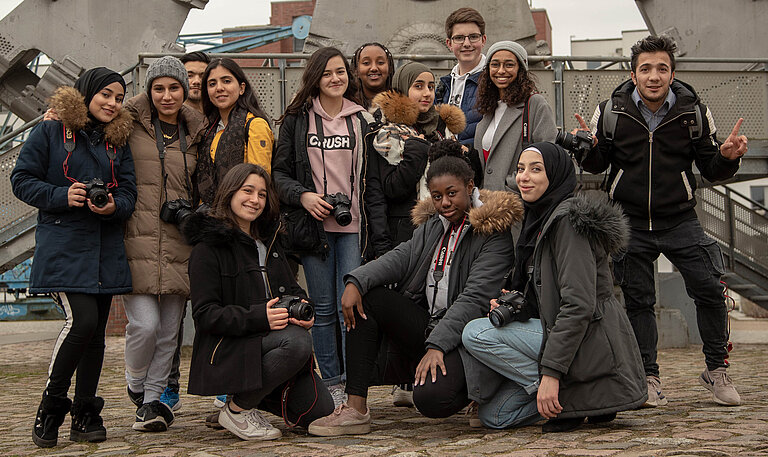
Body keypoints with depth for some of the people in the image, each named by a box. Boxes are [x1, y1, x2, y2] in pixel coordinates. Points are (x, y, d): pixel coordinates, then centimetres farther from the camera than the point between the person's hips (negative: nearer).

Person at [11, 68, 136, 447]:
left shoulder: (118, 141, 15)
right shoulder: (50, 132, 1)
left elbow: (128, 190, 11)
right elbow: (22, 180, -2)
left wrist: (113, 206, -11)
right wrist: (62, 196, -15)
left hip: (105, 251, 5)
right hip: (63, 248, -5)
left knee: (96, 330, 6)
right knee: (82, 320, -19)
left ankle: (85, 416, 17)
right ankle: (50, 408, -1)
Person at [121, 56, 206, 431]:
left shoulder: (194, 133, 14)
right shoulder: (131, 123, 2)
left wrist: (190, 211, 9)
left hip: (177, 244, 4)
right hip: (136, 242, -3)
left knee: (169, 329, 5)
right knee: (145, 323, -12)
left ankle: (154, 398, 21)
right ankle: (136, 384, 17)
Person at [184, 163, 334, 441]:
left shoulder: (270, 241, 17)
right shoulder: (209, 247, -6)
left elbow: (292, 290, 19)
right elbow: (205, 314, -12)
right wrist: (258, 317, -26)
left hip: (269, 340, 7)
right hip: (229, 349, -7)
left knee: (320, 411, -7)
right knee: (297, 342, -34)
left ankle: (254, 392, 18)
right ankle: (237, 409, -14)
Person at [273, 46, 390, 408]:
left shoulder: (363, 120, 10)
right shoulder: (297, 120, 8)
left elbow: (373, 182, 8)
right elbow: (279, 172, 9)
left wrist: (379, 239, 3)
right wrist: (303, 196, -12)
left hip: (353, 227, 0)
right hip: (313, 224, 0)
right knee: (323, 308, 4)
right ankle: (331, 383, 13)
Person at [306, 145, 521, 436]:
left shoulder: (494, 232, -10)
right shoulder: (434, 223, 13)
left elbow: (474, 298, -18)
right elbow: (402, 256, -1)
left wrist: (437, 345, -27)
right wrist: (356, 281, -19)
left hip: (463, 334, -7)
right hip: (426, 322, 8)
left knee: (431, 398, -34)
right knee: (366, 298, -13)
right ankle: (355, 410, -15)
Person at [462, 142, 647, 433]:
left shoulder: (569, 218, -15)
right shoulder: (539, 219, 16)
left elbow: (578, 304, -23)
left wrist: (551, 373, -26)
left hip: (589, 341, -10)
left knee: (475, 334, -18)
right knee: (492, 415, 7)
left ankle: (571, 398, -12)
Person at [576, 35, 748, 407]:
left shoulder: (694, 112, -3)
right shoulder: (611, 112, -3)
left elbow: (711, 170, 4)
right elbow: (598, 165, 6)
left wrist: (727, 157, -18)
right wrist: (589, 150, -17)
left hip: (680, 221, 0)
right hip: (630, 222, 0)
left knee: (710, 290, -8)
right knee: (637, 300, 5)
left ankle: (716, 371, 9)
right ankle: (648, 377, 17)